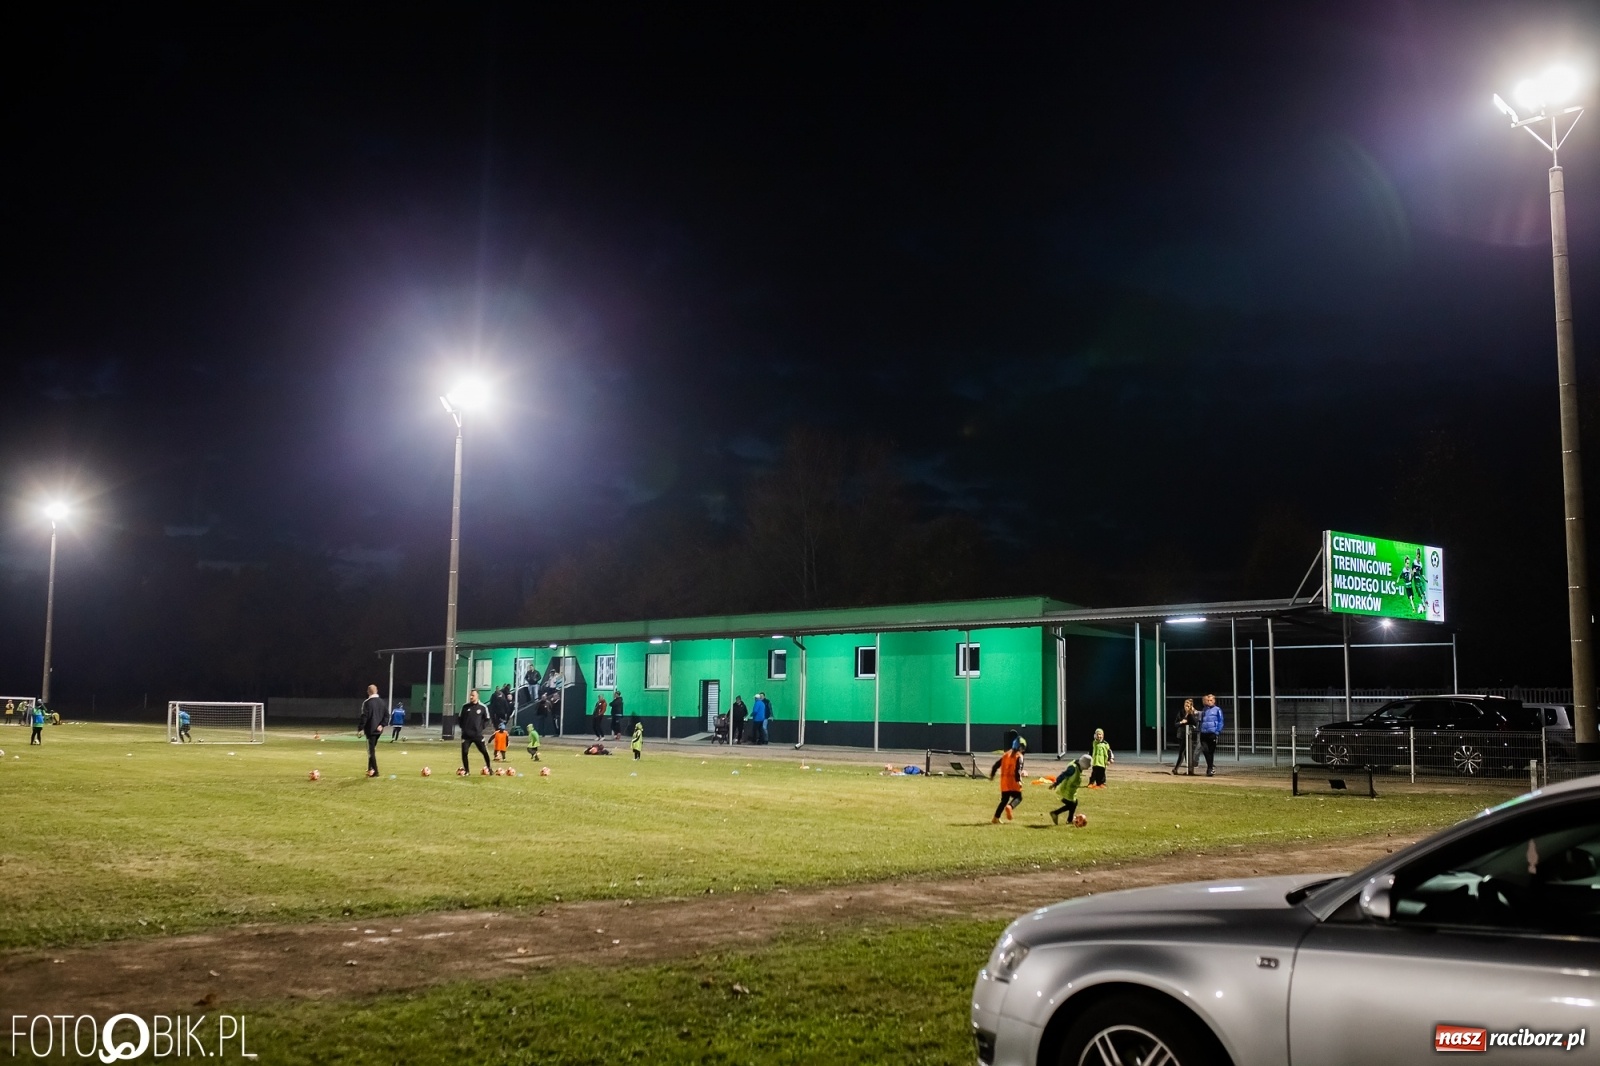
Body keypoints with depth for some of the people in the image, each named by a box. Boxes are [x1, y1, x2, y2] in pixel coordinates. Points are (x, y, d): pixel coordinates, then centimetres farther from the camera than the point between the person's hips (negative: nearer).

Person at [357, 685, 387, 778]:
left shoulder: (367, 702, -12)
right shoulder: (381, 701, 9)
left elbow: (364, 716, -16)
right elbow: (386, 714, 6)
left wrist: (360, 728, -9)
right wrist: (382, 725, 0)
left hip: (370, 730, -7)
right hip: (378, 730, 7)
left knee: (371, 750, -3)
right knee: (372, 749, 19)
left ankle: (374, 771, -7)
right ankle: (371, 769, 24)